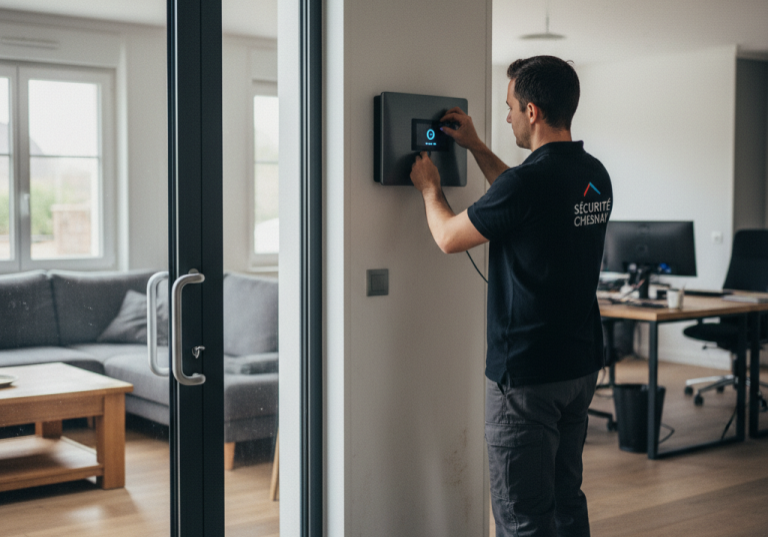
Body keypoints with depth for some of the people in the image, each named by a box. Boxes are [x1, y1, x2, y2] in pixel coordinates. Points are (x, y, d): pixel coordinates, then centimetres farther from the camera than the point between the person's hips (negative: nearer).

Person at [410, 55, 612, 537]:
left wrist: (430, 188, 12)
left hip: (527, 373, -9)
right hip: (582, 364, 9)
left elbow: (449, 238, -7)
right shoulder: (595, 176, 6)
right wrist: (476, 146, 28)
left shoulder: (531, 179, -21)